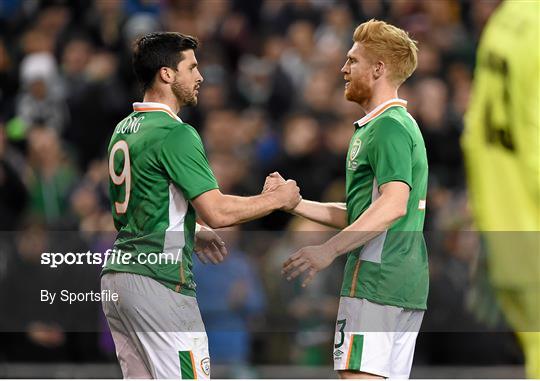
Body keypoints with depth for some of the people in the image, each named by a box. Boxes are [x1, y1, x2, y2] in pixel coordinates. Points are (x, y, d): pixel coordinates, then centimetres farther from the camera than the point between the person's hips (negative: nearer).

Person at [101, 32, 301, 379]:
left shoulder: (124, 129, 15)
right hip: (158, 280, -9)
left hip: (116, 273, 9)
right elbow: (217, 211, -18)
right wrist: (278, 199, -5)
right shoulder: (175, 134, -13)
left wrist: (193, 234, 24)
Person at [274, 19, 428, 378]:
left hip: (375, 281, -11)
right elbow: (357, 215, 26)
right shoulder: (390, 125, 24)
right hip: (407, 285, 11)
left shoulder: (389, 126, -10)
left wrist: (329, 250, -29)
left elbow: (393, 205, -24)